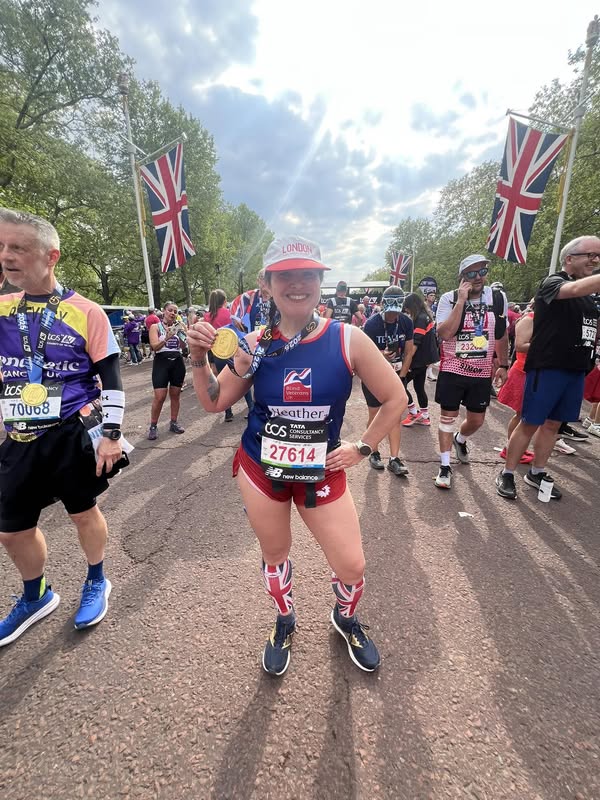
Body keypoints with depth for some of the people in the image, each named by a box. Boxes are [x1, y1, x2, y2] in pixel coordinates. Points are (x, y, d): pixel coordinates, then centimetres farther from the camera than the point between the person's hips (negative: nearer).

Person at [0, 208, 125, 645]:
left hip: (73, 435, -5)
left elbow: (111, 378, -9)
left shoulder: (86, 312, -9)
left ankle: (97, 583, 38)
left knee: (83, 512, 12)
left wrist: (111, 433, -12)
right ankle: (36, 597, 42)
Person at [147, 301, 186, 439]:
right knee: (159, 397, -8)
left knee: (175, 394, 8)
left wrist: (181, 334, -15)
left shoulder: (178, 326, 11)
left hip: (177, 362, 4)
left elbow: (184, 346, 2)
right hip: (162, 362, -3)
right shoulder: (155, 326, 1)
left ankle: (173, 423, 20)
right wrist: (166, 339, -27)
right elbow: (154, 346, -11)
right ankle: (153, 426, 6)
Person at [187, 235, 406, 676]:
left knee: (352, 566, 7)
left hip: (322, 472, 0)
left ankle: (346, 619, 46)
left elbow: (396, 398, -3)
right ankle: (285, 623, 53)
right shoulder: (255, 343, -8)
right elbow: (215, 402, 1)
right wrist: (199, 359, -14)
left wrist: (363, 447, -5)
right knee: (275, 555, 19)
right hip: (260, 469, 1)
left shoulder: (348, 340, -12)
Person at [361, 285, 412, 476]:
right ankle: (375, 453, 21)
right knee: (375, 415, 5)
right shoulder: (372, 324, -16)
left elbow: (409, 352, 1)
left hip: (396, 375, 3)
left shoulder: (406, 323, -5)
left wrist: (401, 376, -3)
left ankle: (394, 459, 7)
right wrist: (380, 355, -33)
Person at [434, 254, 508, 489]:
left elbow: (501, 335, 12)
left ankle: (460, 440, 46)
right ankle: (445, 466, 15)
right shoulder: (449, 299, -9)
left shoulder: (498, 298, 2)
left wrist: (503, 365, 13)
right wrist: (461, 301, -23)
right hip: (452, 370, -3)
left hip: (482, 373, 4)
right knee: (448, 417, 3)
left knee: (477, 420, 12)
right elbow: (444, 334, -23)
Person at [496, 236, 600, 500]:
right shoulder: (552, 283, -6)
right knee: (529, 424, -3)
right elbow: (574, 289, -29)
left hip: (576, 369, 7)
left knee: (553, 424, 13)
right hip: (547, 367, -7)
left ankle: (537, 473, 26)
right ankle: (507, 474, 10)